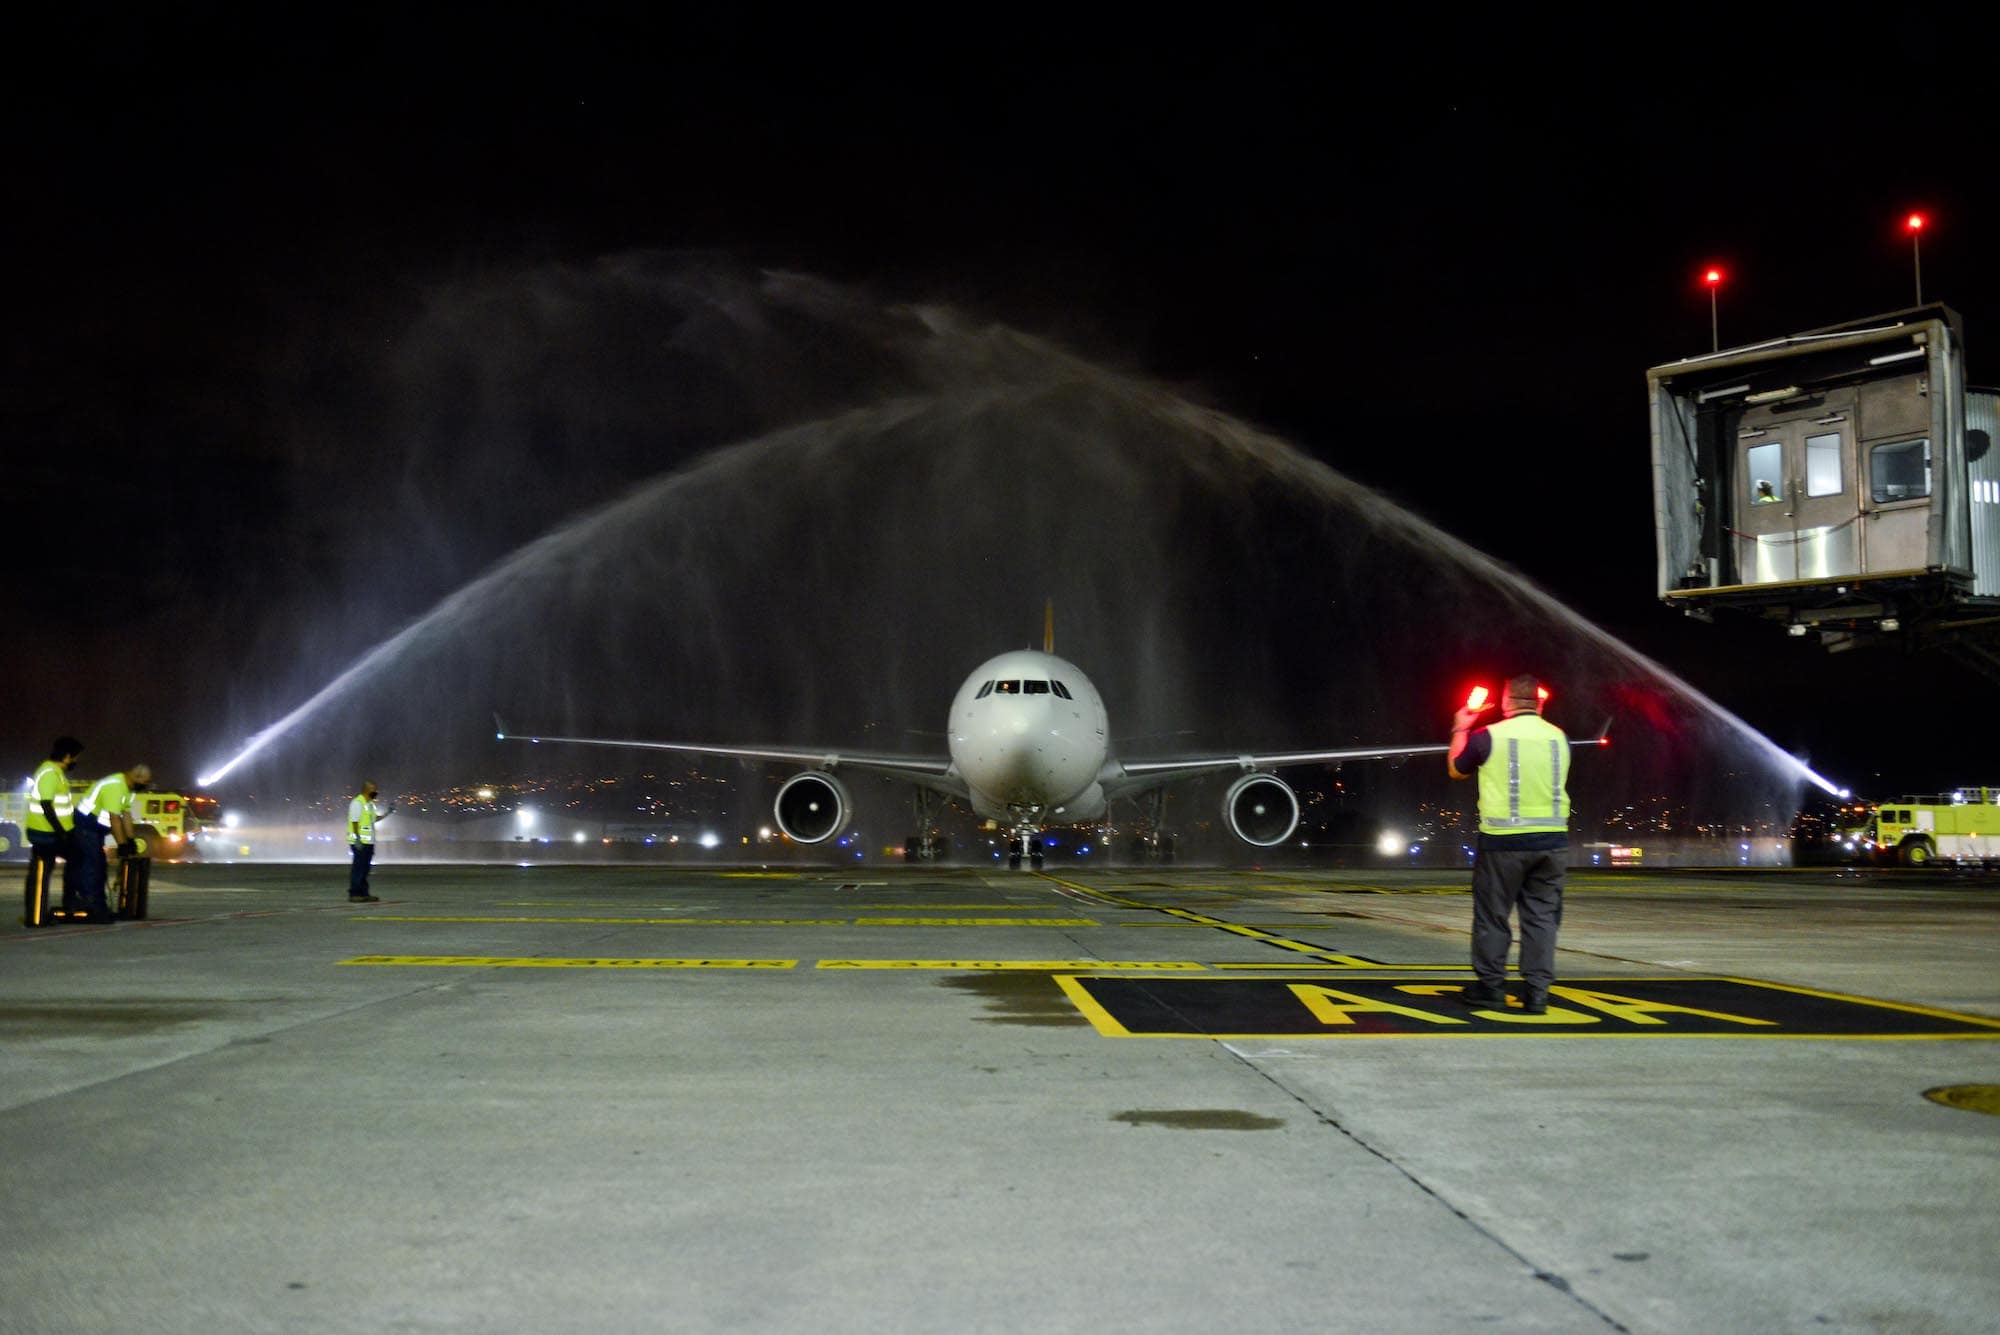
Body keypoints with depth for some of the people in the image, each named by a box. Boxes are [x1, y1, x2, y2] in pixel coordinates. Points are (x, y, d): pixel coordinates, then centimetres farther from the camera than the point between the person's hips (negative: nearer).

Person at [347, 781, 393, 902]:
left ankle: (364, 894, 16)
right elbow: (354, 822, -17)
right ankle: (354, 895, -4)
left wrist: (389, 811, 16)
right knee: (358, 868, -7)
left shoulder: (370, 804, 16)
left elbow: (377, 817, 25)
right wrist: (357, 839, -23)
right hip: (360, 842, -9)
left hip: (368, 842, 9)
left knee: (364, 869, 11)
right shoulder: (357, 803, -12)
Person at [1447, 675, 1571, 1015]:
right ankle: (1537, 993, 7)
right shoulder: (1559, 737, 4)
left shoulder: (1487, 736, -7)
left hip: (1503, 841, -3)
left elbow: (1456, 771, 10)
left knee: (1491, 916, 9)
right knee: (1542, 916, 8)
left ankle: (1491, 987, 15)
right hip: (1552, 840, 3)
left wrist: (1460, 731, 26)